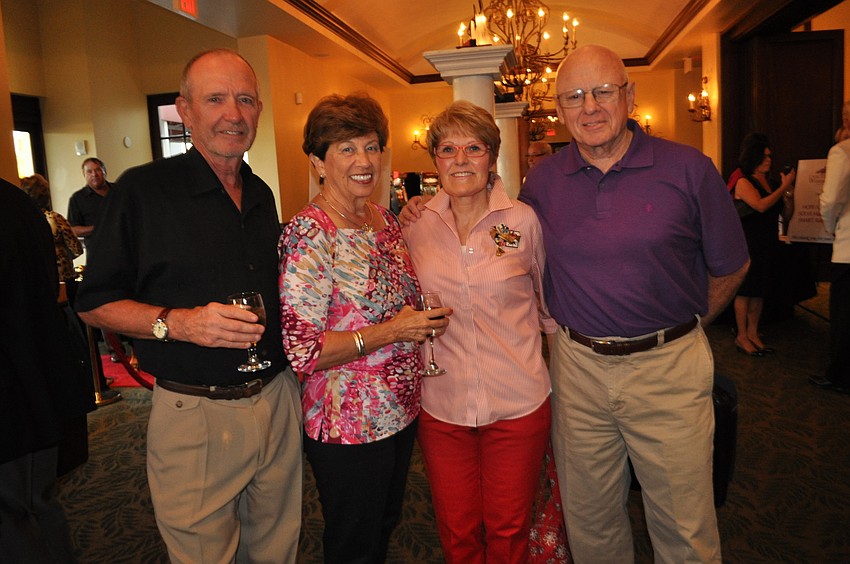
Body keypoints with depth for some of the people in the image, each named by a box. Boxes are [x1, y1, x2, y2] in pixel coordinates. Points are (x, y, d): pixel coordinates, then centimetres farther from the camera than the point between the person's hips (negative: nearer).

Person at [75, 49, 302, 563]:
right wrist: (176, 322, -22)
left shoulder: (262, 196, 9)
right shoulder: (143, 191, -9)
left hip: (278, 400, 5)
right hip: (194, 417, -5)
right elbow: (95, 304, -7)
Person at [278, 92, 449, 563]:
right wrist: (392, 331, -24)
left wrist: (424, 321, -1)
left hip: (400, 411, 7)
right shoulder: (308, 234, -20)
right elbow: (302, 351, -23)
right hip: (348, 424, -7)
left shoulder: (386, 221, 3)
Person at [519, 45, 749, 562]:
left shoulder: (689, 170, -7)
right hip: (577, 367, 2)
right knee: (589, 518, 19)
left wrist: (682, 328, 8)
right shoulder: (543, 180, 0)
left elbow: (730, 268, 4)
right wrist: (572, 324, 5)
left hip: (669, 369, -2)